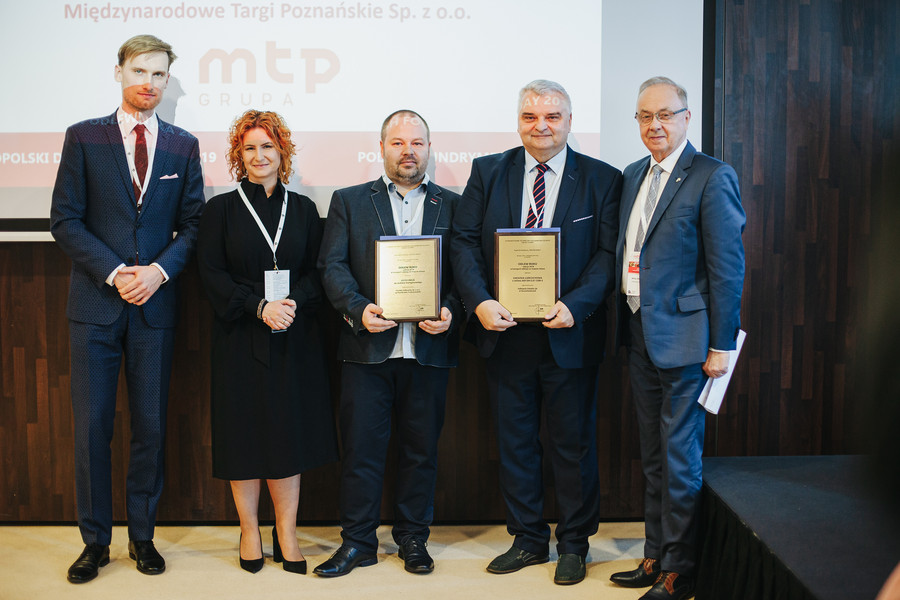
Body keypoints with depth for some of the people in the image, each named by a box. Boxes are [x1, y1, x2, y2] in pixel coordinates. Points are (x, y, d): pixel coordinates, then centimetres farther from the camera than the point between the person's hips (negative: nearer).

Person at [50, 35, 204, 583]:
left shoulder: (183, 145, 8)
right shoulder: (84, 138, 4)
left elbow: (192, 224, 7)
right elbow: (65, 219, 0)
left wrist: (159, 270, -10)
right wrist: (113, 272, -11)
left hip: (156, 304, 1)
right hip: (96, 302, -1)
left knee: (151, 425, 7)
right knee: (92, 424, 3)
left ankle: (143, 535, 21)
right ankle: (96, 540, 16)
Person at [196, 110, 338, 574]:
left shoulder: (302, 208, 9)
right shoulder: (221, 209, 3)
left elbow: (317, 271, 6)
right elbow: (211, 274, -4)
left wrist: (295, 302, -14)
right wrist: (259, 306, -15)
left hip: (294, 339, 2)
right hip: (240, 339, -1)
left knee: (290, 433, 3)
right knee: (245, 433, 2)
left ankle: (286, 535, 13)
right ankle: (250, 532, 16)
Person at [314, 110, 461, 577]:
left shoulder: (452, 205, 10)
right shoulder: (349, 201, 9)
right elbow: (333, 266, 0)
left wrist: (449, 310, -13)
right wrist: (358, 308, -16)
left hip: (429, 347, 1)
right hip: (367, 346, 0)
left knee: (420, 449, 9)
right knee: (360, 447, 4)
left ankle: (413, 537, 24)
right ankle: (357, 541, 18)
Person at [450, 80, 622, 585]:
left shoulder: (602, 179, -1)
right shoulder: (488, 172, 5)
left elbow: (608, 254, -7)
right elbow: (465, 240, 0)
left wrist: (575, 305, -21)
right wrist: (479, 301, -15)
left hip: (570, 334, -2)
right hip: (505, 332, 3)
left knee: (573, 444, 9)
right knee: (515, 442, 13)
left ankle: (574, 544, 27)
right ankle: (528, 539, 29)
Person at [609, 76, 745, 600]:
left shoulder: (713, 177, -10)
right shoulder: (634, 175, 13)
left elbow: (727, 267, -13)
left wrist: (721, 345, -15)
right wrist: (625, 326, 11)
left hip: (683, 338, -7)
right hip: (640, 336, 8)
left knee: (681, 460, 1)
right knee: (654, 458, 16)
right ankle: (656, 557, 29)